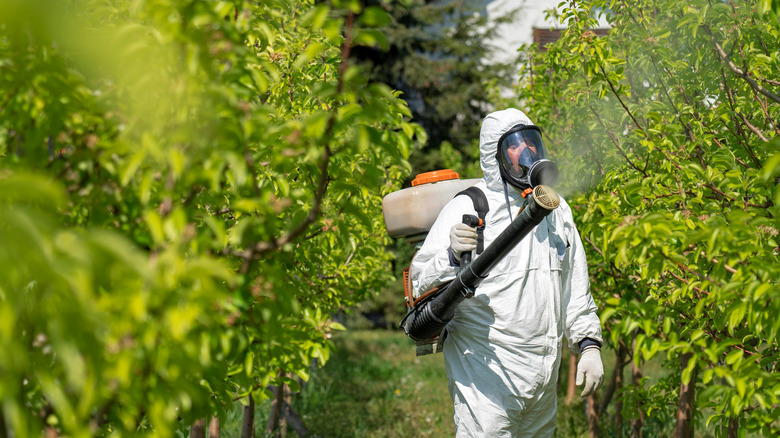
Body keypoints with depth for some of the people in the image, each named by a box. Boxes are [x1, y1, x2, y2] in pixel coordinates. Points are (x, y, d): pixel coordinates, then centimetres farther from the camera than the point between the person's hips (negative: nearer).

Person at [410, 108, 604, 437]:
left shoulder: (557, 209, 14)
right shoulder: (467, 208, -7)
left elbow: (575, 287, 21)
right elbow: (422, 284, -11)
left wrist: (589, 345, 13)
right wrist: (452, 256, -29)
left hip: (543, 375, 6)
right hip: (485, 370, -6)